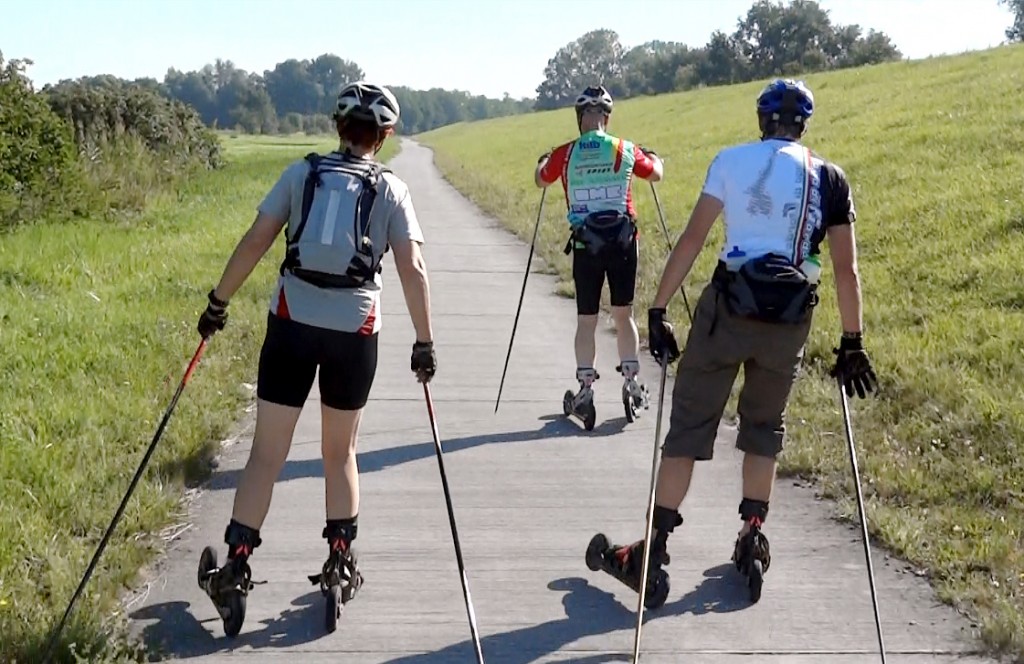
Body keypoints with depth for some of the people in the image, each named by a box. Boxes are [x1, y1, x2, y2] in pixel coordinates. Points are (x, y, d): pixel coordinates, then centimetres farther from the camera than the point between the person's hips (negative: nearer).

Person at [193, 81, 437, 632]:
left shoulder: (302, 173, 5)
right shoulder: (391, 190, 3)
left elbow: (255, 242, 0)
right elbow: (413, 269, -3)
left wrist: (218, 303, 8)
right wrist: (424, 343, 3)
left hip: (292, 321, 0)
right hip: (356, 329, 0)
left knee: (267, 451, 4)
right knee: (340, 451, 18)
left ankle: (237, 564, 2)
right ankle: (341, 558, 18)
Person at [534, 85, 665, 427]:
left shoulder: (564, 154, -3)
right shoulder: (625, 151, -2)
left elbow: (541, 180, 16)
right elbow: (656, 174, 16)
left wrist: (543, 161, 38)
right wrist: (653, 157, 38)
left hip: (585, 245, 0)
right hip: (623, 241, 1)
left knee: (586, 320, 8)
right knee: (623, 315, 13)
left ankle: (585, 389, 6)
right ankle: (631, 382, 13)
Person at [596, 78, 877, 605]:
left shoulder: (731, 160, 3)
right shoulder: (829, 178, 6)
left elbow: (692, 239, -4)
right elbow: (845, 269, 5)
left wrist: (658, 310, -2)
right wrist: (852, 343, 12)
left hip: (729, 305, -1)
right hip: (790, 318, 2)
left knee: (690, 422, 5)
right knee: (766, 425, 21)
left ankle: (655, 548, 3)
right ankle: (752, 539, 19)